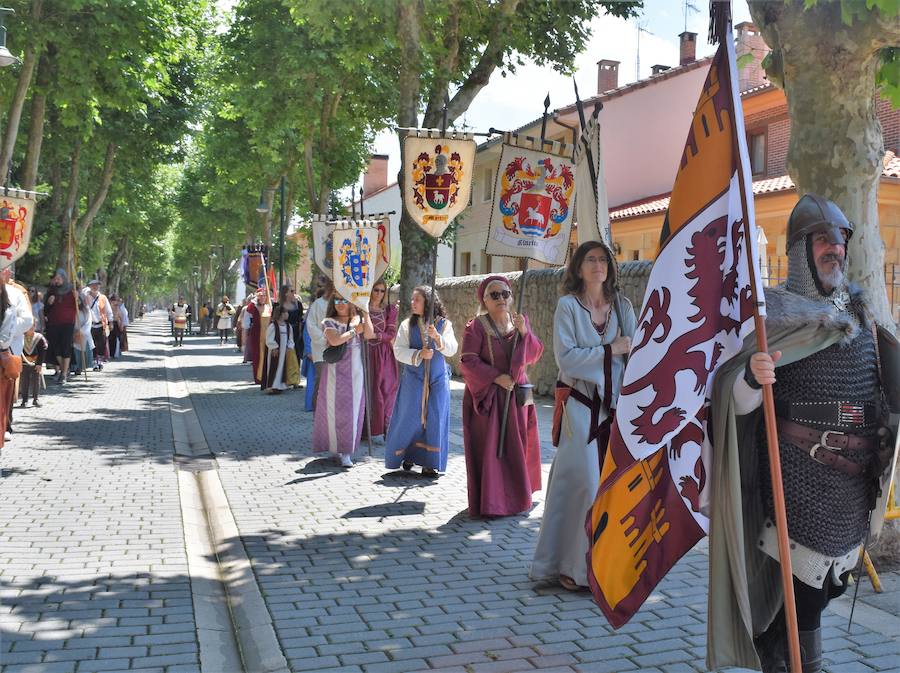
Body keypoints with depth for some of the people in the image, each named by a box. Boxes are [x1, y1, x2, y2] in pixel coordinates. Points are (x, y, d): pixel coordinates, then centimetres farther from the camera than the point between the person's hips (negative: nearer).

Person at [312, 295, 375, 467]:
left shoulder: (358, 320, 9)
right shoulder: (329, 322, 1)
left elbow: (369, 335, -9)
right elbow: (334, 341, -18)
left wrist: (365, 313, -12)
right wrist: (355, 331, -10)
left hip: (355, 371, 2)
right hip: (335, 370, -2)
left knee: (352, 409, 1)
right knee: (334, 408, 0)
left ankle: (346, 452, 7)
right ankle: (335, 447, 12)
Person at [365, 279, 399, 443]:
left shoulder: (390, 309, 6)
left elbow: (391, 334, -2)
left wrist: (375, 335, -17)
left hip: (386, 355, 2)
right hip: (369, 353, -2)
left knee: (388, 390, 0)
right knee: (372, 390, -2)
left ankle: (387, 427, 7)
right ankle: (376, 431, 3)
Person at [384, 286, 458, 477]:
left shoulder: (444, 324, -1)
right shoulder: (407, 324, 0)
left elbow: (452, 350, -11)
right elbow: (399, 350, -6)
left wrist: (437, 337, -27)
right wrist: (419, 354, -21)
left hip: (437, 379, 0)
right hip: (414, 378, 0)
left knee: (434, 418, -1)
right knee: (411, 417, 2)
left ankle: (429, 463, 8)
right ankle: (407, 455, 22)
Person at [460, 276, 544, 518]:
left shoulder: (520, 321, 7)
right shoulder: (477, 326, -8)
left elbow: (535, 354, 2)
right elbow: (468, 361, -12)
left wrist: (524, 332, -15)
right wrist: (497, 377, -19)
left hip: (517, 394, 5)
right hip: (487, 395, -5)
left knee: (517, 446, 12)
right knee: (489, 449, -3)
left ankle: (516, 495, 27)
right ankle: (488, 502, 5)